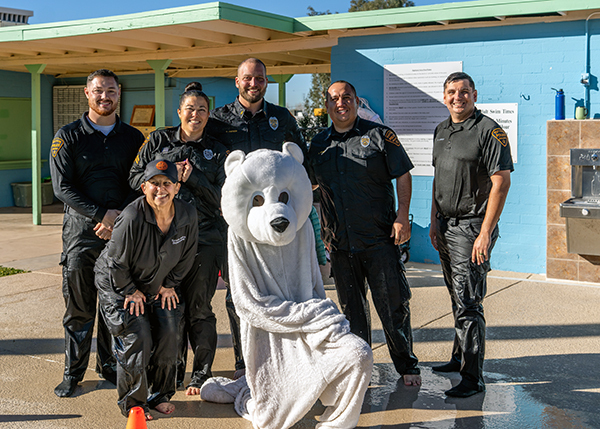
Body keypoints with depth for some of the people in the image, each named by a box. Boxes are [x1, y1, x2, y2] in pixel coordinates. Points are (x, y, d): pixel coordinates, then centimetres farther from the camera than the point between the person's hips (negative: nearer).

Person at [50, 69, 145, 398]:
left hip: (122, 232, 2)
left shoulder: (133, 138, 10)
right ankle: (73, 372, 14)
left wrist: (119, 216, -10)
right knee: (79, 307, 2)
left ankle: (110, 365, 22)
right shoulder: (68, 136, 3)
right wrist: (101, 216, -14)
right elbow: (62, 187, -4)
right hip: (81, 232, -2)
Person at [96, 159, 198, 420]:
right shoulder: (131, 218, -32)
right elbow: (117, 262, -20)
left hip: (160, 285, 5)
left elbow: (186, 257, 2)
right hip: (117, 284, -5)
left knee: (168, 332, -3)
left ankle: (160, 395, 18)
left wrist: (169, 284, 2)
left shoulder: (187, 216, -16)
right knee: (137, 337, -12)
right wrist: (130, 291, -12)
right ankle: (132, 402, 7)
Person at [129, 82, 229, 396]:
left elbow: (220, 196, 3)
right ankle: (173, 370, 21)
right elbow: (135, 178, 7)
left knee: (198, 310, 0)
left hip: (204, 237, -1)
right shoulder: (159, 140, 11)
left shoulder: (216, 151, 10)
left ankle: (201, 374, 13)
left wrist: (192, 177, -11)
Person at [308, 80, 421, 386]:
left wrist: (402, 217, -8)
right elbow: (308, 184, 22)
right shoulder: (319, 144, 12)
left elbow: (403, 175, 0)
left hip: (379, 238, -3)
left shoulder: (379, 135, 1)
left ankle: (407, 365, 14)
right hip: (340, 243, 4)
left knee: (392, 303, -1)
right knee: (351, 306, 12)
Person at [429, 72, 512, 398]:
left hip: (472, 227, -8)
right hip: (446, 225, 8)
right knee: (456, 298, 18)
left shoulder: (489, 131, -11)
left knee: (468, 304, -8)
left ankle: (472, 377, -1)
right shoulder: (441, 131, 13)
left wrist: (485, 233, -20)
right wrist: (434, 222, 17)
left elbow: (501, 183, -16)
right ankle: (459, 357, 33)